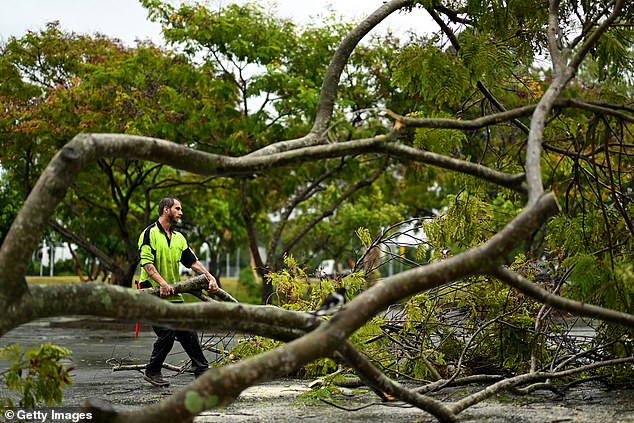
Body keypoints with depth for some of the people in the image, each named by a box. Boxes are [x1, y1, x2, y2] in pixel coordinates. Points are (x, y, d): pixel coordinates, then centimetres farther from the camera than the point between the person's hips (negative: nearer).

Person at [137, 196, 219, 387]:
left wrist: (210, 278, -4)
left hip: (174, 295, 7)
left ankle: (202, 371, 14)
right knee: (167, 334, -11)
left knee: (188, 332, 6)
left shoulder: (178, 238, 15)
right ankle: (152, 372, 7)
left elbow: (193, 262, 11)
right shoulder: (150, 233, -7)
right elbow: (147, 263, -16)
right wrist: (162, 284, -27)